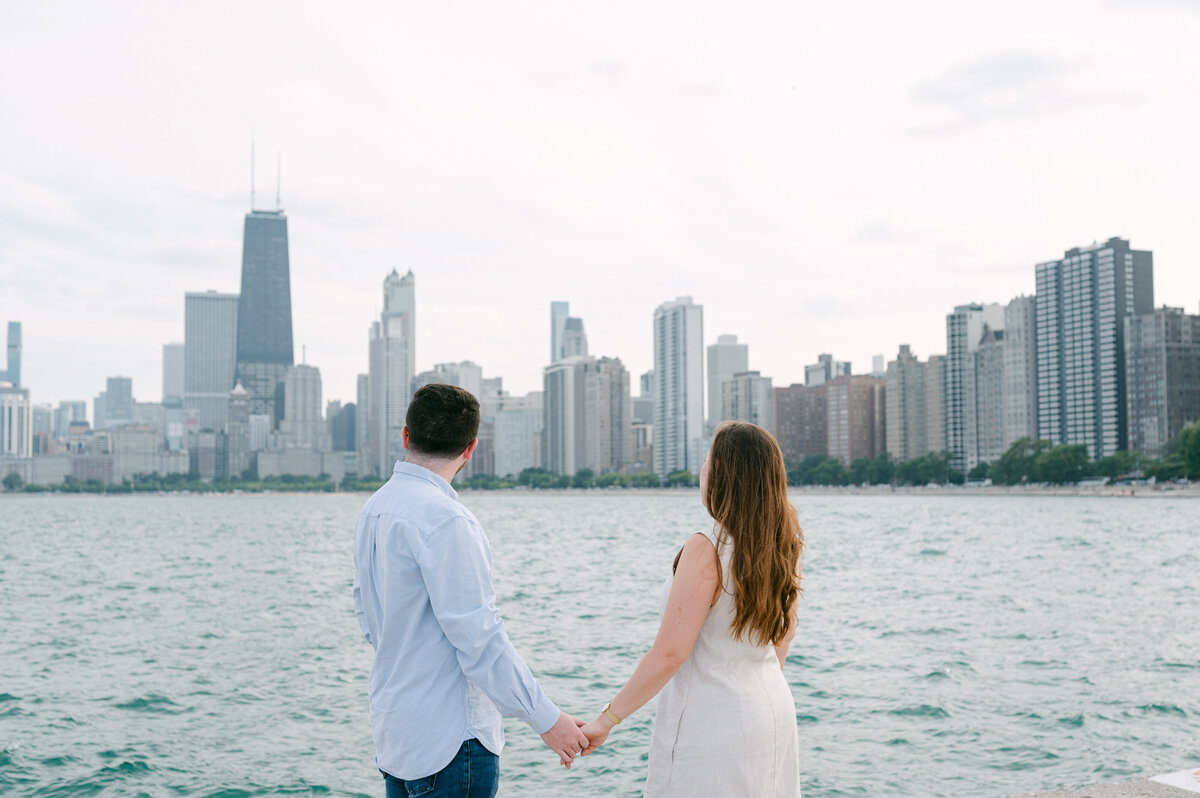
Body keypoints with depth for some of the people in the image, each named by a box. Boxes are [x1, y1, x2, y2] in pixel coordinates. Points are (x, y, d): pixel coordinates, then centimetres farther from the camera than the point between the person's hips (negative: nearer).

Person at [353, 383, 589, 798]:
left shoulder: (373, 509, 8)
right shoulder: (445, 519, -20)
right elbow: (478, 637, -21)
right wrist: (546, 719, -14)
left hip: (393, 730, 9)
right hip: (449, 740, -9)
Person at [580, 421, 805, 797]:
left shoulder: (707, 549, -21)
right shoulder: (781, 544, 3)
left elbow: (670, 653, -23)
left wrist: (606, 719, -17)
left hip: (713, 724, -8)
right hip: (775, 712, 8)